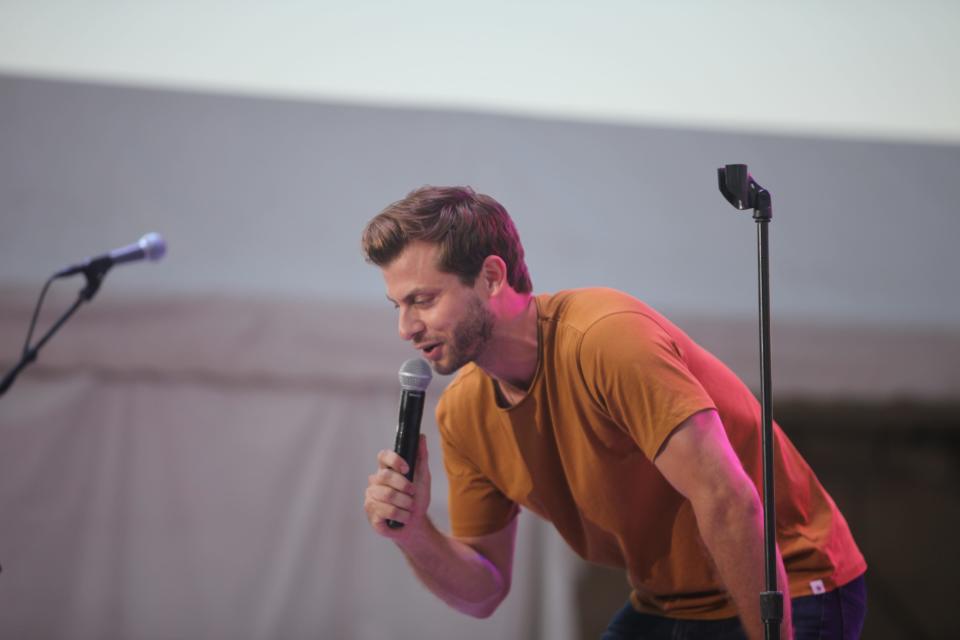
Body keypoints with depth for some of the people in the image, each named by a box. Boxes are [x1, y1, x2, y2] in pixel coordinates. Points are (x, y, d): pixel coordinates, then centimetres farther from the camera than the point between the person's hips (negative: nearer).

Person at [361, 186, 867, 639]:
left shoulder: (605, 338, -25)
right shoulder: (463, 413, -1)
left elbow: (727, 499, -29)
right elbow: (481, 594, 5)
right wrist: (413, 534, -14)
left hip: (786, 596, -7)